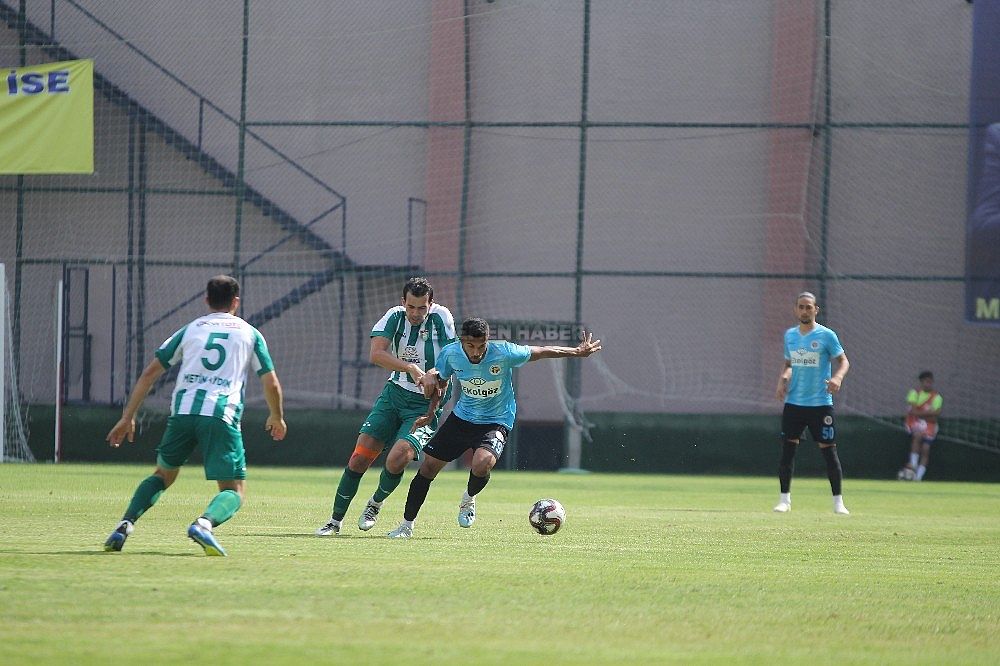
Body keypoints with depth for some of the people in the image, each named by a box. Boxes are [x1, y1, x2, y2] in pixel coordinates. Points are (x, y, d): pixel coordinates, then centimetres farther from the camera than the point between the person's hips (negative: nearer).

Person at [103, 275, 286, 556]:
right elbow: (271, 383, 14)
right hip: (222, 415, -3)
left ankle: (125, 525, 4)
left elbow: (150, 373, 16)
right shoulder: (249, 333, 16)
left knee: (163, 474, 24)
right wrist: (277, 417, 33)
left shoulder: (190, 330, 20)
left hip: (183, 410, 3)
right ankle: (204, 523, -31)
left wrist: (128, 416, 19)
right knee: (234, 490, 1)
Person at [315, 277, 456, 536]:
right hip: (393, 394, 3)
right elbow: (376, 353, -19)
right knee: (360, 458, -5)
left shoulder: (441, 318, -11)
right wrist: (410, 368, -31)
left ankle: (375, 504, 12)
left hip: (425, 405, -3)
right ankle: (335, 520, 10)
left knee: (396, 461, -21)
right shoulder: (395, 316, -6)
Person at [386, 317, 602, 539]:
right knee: (428, 466, -1)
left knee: (482, 464, -31)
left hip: (496, 422, -3)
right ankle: (407, 525, 16)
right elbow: (440, 381, 7)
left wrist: (578, 352, -2)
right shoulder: (451, 354, -14)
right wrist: (430, 413, -1)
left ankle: (468, 499, 4)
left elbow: (539, 352, -9)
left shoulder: (503, 353, -24)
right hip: (462, 418, 3)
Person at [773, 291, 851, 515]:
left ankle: (838, 501, 6)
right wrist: (783, 379, 0)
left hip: (820, 403, -4)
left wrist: (838, 377, -21)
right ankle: (784, 499, 6)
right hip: (794, 402, 4)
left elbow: (843, 361, -1)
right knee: (787, 449, -1)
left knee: (828, 450, -2)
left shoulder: (826, 335, -4)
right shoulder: (790, 335, 9)